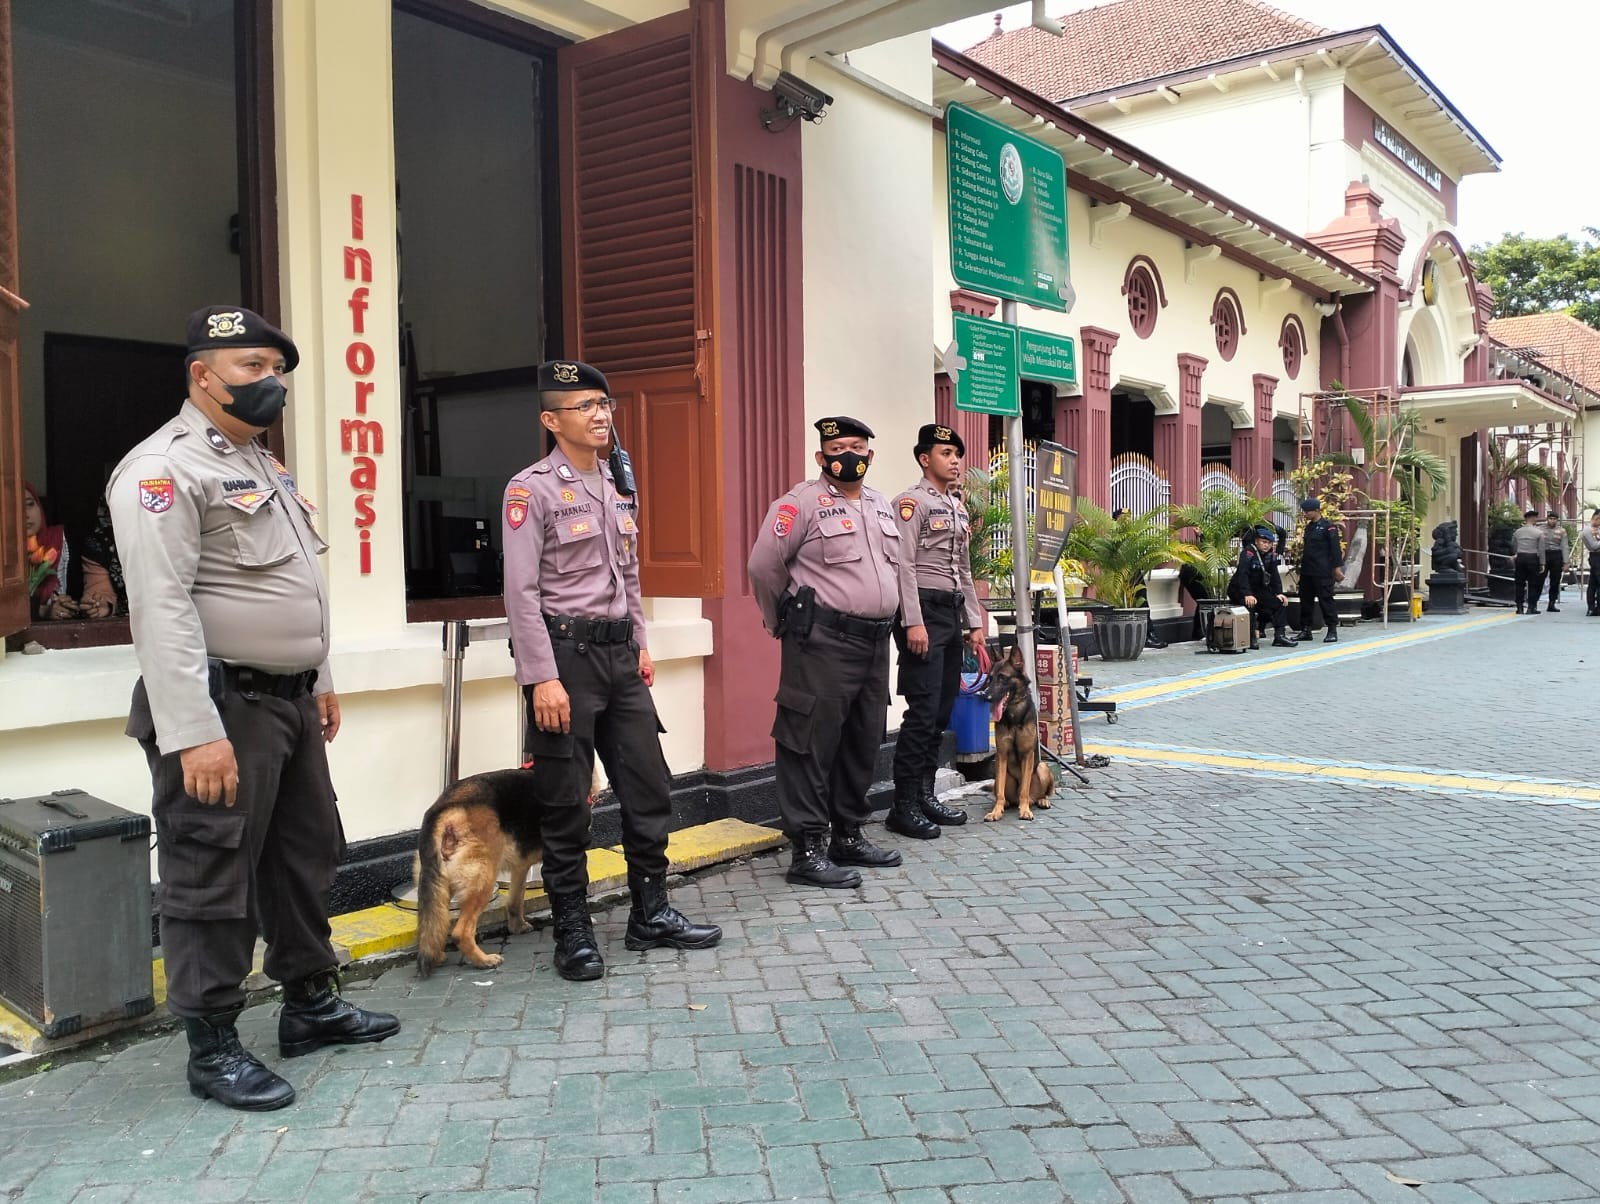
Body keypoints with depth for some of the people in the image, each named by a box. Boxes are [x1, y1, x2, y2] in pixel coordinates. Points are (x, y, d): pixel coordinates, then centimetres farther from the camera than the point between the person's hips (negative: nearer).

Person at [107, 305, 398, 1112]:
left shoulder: (263, 465, 17)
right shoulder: (165, 469, -13)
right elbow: (163, 610, -21)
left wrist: (319, 679, 20)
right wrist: (195, 733, -25)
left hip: (287, 701, 10)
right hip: (222, 707, -10)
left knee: (306, 856, 17)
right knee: (211, 879, 1)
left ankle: (311, 1006, 32)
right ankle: (212, 1048, 14)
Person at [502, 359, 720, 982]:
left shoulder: (618, 487, 14)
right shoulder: (532, 489, -8)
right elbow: (521, 592, -14)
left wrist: (641, 645, 17)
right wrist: (542, 678, -19)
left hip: (620, 653, 7)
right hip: (566, 651, -7)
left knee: (649, 787, 9)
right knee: (565, 802, 2)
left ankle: (651, 913, 23)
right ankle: (573, 931, 15)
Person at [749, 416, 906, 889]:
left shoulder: (881, 505, 17)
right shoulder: (803, 502, -7)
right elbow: (764, 564, -9)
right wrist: (786, 622, 0)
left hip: (874, 643, 8)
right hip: (823, 644, -8)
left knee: (862, 745, 13)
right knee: (812, 745, -6)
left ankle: (848, 837, 26)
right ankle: (808, 850, 1)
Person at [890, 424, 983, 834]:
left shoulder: (958, 508, 19)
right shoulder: (911, 502, -7)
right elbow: (904, 566, -15)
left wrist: (974, 624, 17)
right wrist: (913, 622, -22)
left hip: (952, 614, 9)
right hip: (924, 611, -9)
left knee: (942, 710, 11)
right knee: (922, 711, -10)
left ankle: (925, 794, 20)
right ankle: (904, 806, -3)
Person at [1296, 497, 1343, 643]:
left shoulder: (1328, 527, -8)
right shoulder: (1309, 526, 14)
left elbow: (1335, 548, -12)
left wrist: (1337, 567, -15)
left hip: (1322, 572, -8)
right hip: (1306, 570, 8)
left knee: (1326, 599, -4)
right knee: (1305, 600, 9)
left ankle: (1332, 631, 1)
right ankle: (1305, 630, 17)